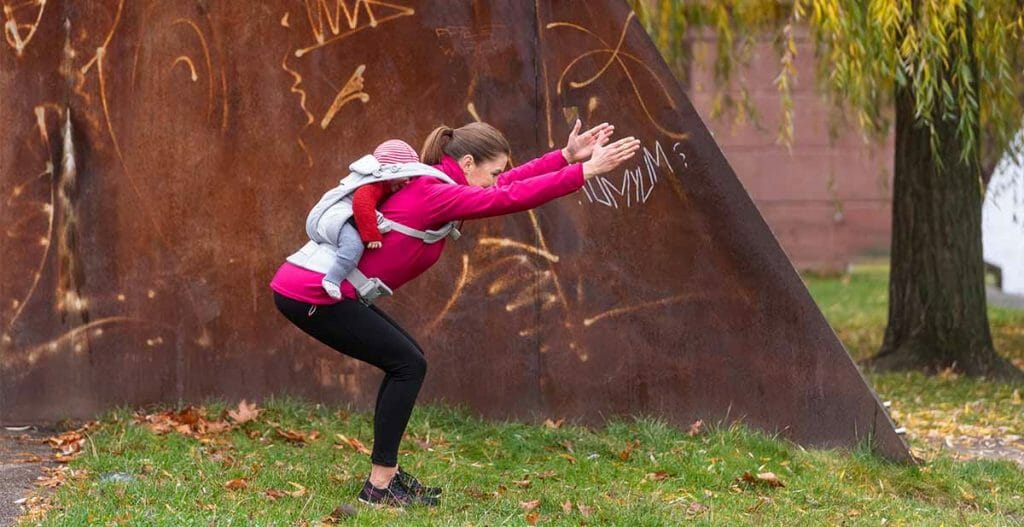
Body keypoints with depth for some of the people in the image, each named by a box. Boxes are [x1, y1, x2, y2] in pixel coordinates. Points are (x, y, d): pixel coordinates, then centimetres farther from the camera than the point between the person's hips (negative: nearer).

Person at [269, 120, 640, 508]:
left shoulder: (429, 186, 13)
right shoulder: (434, 194, -16)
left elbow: (507, 184, 19)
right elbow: (511, 198, -20)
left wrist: (568, 156, 15)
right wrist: (586, 171, -17)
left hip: (309, 284, 10)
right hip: (313, 293, -10)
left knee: (406, 359, 16)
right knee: (408, 364, -5)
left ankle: (386, 473, 19)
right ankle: (379, 487, -2)